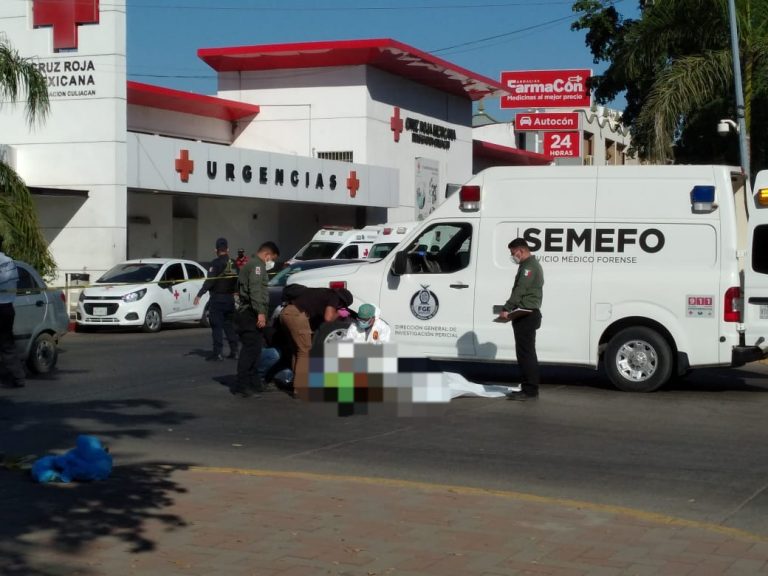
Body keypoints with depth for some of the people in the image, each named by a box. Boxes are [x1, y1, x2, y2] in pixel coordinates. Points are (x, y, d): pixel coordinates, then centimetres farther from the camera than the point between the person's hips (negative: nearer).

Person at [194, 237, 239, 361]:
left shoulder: (216, 263, -11)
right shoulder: (234, 264, 8)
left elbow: (209, 281, -18)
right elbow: (237, 282, 13)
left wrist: (199, 295, -15)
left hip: (217, 298, -6)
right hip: (230, 298, 6)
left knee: (217, 326, -5)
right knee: (229, 324, 14)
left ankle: (218, 352, -9)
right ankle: (234, 351, 14)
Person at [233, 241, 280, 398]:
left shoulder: (251, 265, 26)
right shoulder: (257, 265, -8)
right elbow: (255, 290, -21)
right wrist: (260, 312, -28)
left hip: (248, 314, 11)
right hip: (251, 314, -11)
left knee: (254, 349, 15)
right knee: (251, 350, -13)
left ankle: (254, 383, 21)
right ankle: (243, 386, -16)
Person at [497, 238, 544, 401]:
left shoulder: (530, 266, -12)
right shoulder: (528, 265, 22)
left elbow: (520, 290, -20)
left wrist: (507, 309, -21)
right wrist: (511, 310, 14)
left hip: (526, 315, -11)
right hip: (525, 315, 11)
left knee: (526, 353, -11)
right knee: (526, 353, 12)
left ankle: (530, 390, -11)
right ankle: (529, 389, 16)